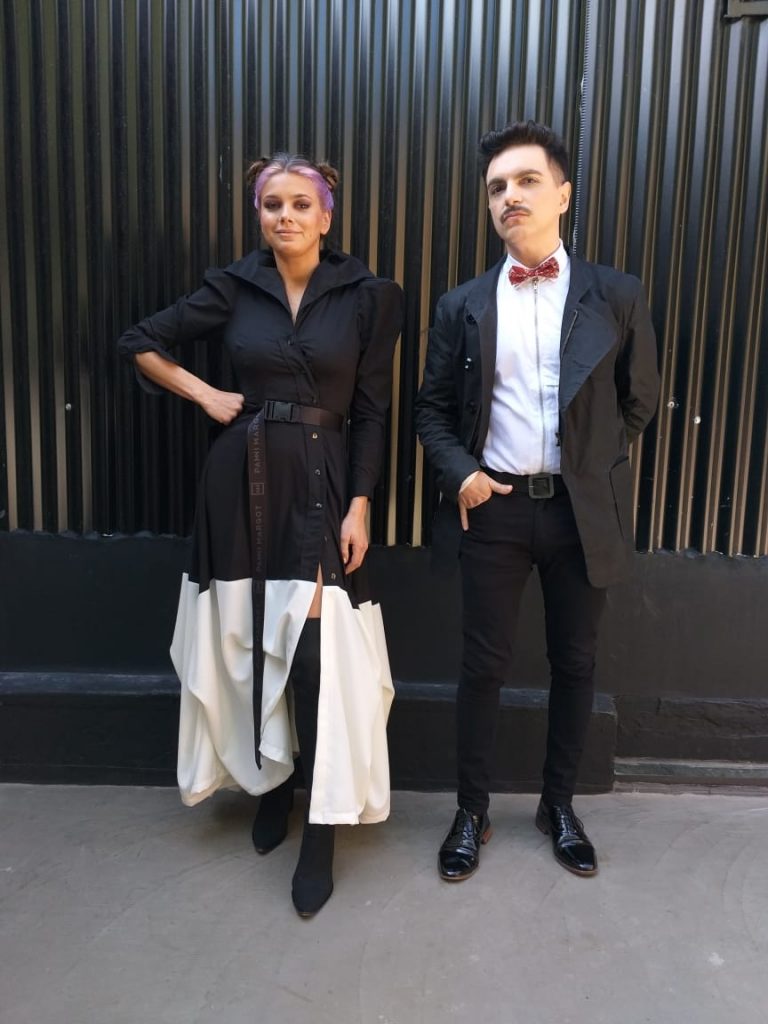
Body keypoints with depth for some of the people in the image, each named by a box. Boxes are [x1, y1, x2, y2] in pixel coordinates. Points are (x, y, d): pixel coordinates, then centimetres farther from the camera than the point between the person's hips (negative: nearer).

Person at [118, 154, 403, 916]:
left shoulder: (365, 296, -1)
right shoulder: (231, 288, 3)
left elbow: (371, 411, -2)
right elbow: (139, 344, 12)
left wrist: (359, 506, -8)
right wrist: (204, 393, 1)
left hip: (321, 481, -2)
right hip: (242, 478, 3)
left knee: (315, 652, -8)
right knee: (252, 642, 11)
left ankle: (320, 832, 7)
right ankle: (271, 784, 33)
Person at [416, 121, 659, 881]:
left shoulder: (615, 295, 1)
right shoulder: (463, 305, 4)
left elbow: (639, 401, 9)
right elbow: (432, 409, 7)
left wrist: (591, 466, 6)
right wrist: (459, 472, -8)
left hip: (583, 511, 1)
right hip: (493, 507, 0)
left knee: (574, 664, 12)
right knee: (483, 666, 7)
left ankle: (559, 805, 33)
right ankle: (471, 812, 26)